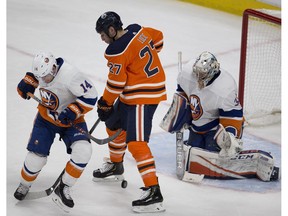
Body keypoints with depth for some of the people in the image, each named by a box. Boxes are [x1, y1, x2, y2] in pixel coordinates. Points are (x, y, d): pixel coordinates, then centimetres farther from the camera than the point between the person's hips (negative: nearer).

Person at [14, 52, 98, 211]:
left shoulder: (70, 75, -33)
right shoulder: (42, 69, -16)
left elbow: (90, 96, -28)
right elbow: (33, 75, 8)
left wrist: (73, 111, -32)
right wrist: (27, 82, -14)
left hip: (70, 120, -3)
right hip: (46, 118, 3)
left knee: (83, 151, -25)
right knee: (36, 156, -4)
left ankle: (63, 189, -9)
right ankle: (24, 185, 28)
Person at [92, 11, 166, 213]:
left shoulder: (117, 51, -22)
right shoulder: (137, 30, 2)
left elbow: (115, 83, -15)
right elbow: (158, 37, 20)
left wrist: (105, 104, -1)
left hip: (144, 96, -10)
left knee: (136, 142, -17)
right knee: (114, 124, 27)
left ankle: (153, 191, -23)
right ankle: (116, 164, 49)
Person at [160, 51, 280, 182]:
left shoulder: (225, 89, -33)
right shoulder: (187, 72, -16)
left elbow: (232, 117, -25)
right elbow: (182, 93, 6)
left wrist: (231, 137, -35)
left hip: (216, 127, -8)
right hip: (197, 124, 8)